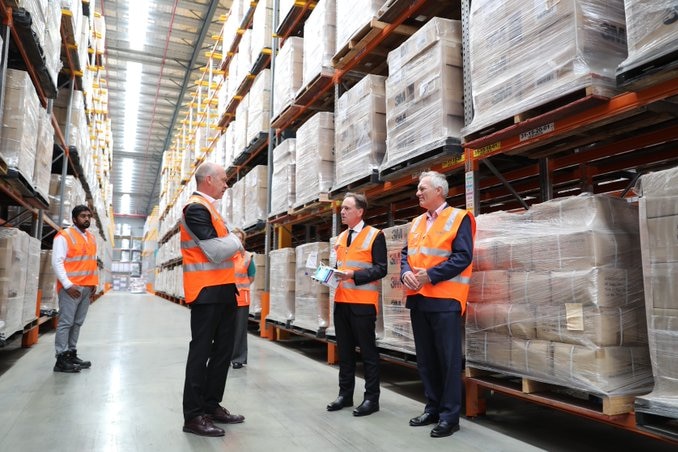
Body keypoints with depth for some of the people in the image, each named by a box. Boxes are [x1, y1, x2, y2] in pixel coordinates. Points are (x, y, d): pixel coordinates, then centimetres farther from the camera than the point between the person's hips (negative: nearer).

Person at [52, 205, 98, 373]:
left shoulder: (92, 238, 16)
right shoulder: (64, 236, -6)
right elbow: (57, 262, -12)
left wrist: (94, 283, 13)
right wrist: (68, 285, -17)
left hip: (87, 288, 7)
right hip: (71, 287, -7)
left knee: (77, 323, 10)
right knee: (66, 322, -6)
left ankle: (72, 354, 16)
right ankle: (61, 359, -3)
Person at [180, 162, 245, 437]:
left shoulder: (208, 207, 18)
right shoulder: (196, 208, -14)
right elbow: (216, 251, -20)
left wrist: (233, 242, 2)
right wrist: (237, 240, -3)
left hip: (221, 289, 10)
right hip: (206, 291, -10)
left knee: (224, 348, 14)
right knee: (201, 351, -3)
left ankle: (211, 405, 26)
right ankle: (193, 416, 8)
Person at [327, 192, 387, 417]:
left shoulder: (375, 235, -5)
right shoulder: (340, 237, 15)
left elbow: (381, 269, -12)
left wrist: (353, 275, -21)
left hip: (363, 302, -7)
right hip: (341, 301, 7)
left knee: (367, 350, 1)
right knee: (344, 350, 13)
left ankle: (371, 398, 11)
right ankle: (345, 394, 24)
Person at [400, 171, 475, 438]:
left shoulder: (459, 218, -4)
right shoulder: (416, 223, 17)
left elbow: (463, 257, -13)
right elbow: (406, 254, 17)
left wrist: (430, 275, -19)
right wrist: (406, 273, -5)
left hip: (444, 300, -7)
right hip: (418, 299, 7)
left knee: (448, 360, 1)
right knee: (425, 359, 13)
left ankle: (450, 415, 12)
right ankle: (433, 408, 27)